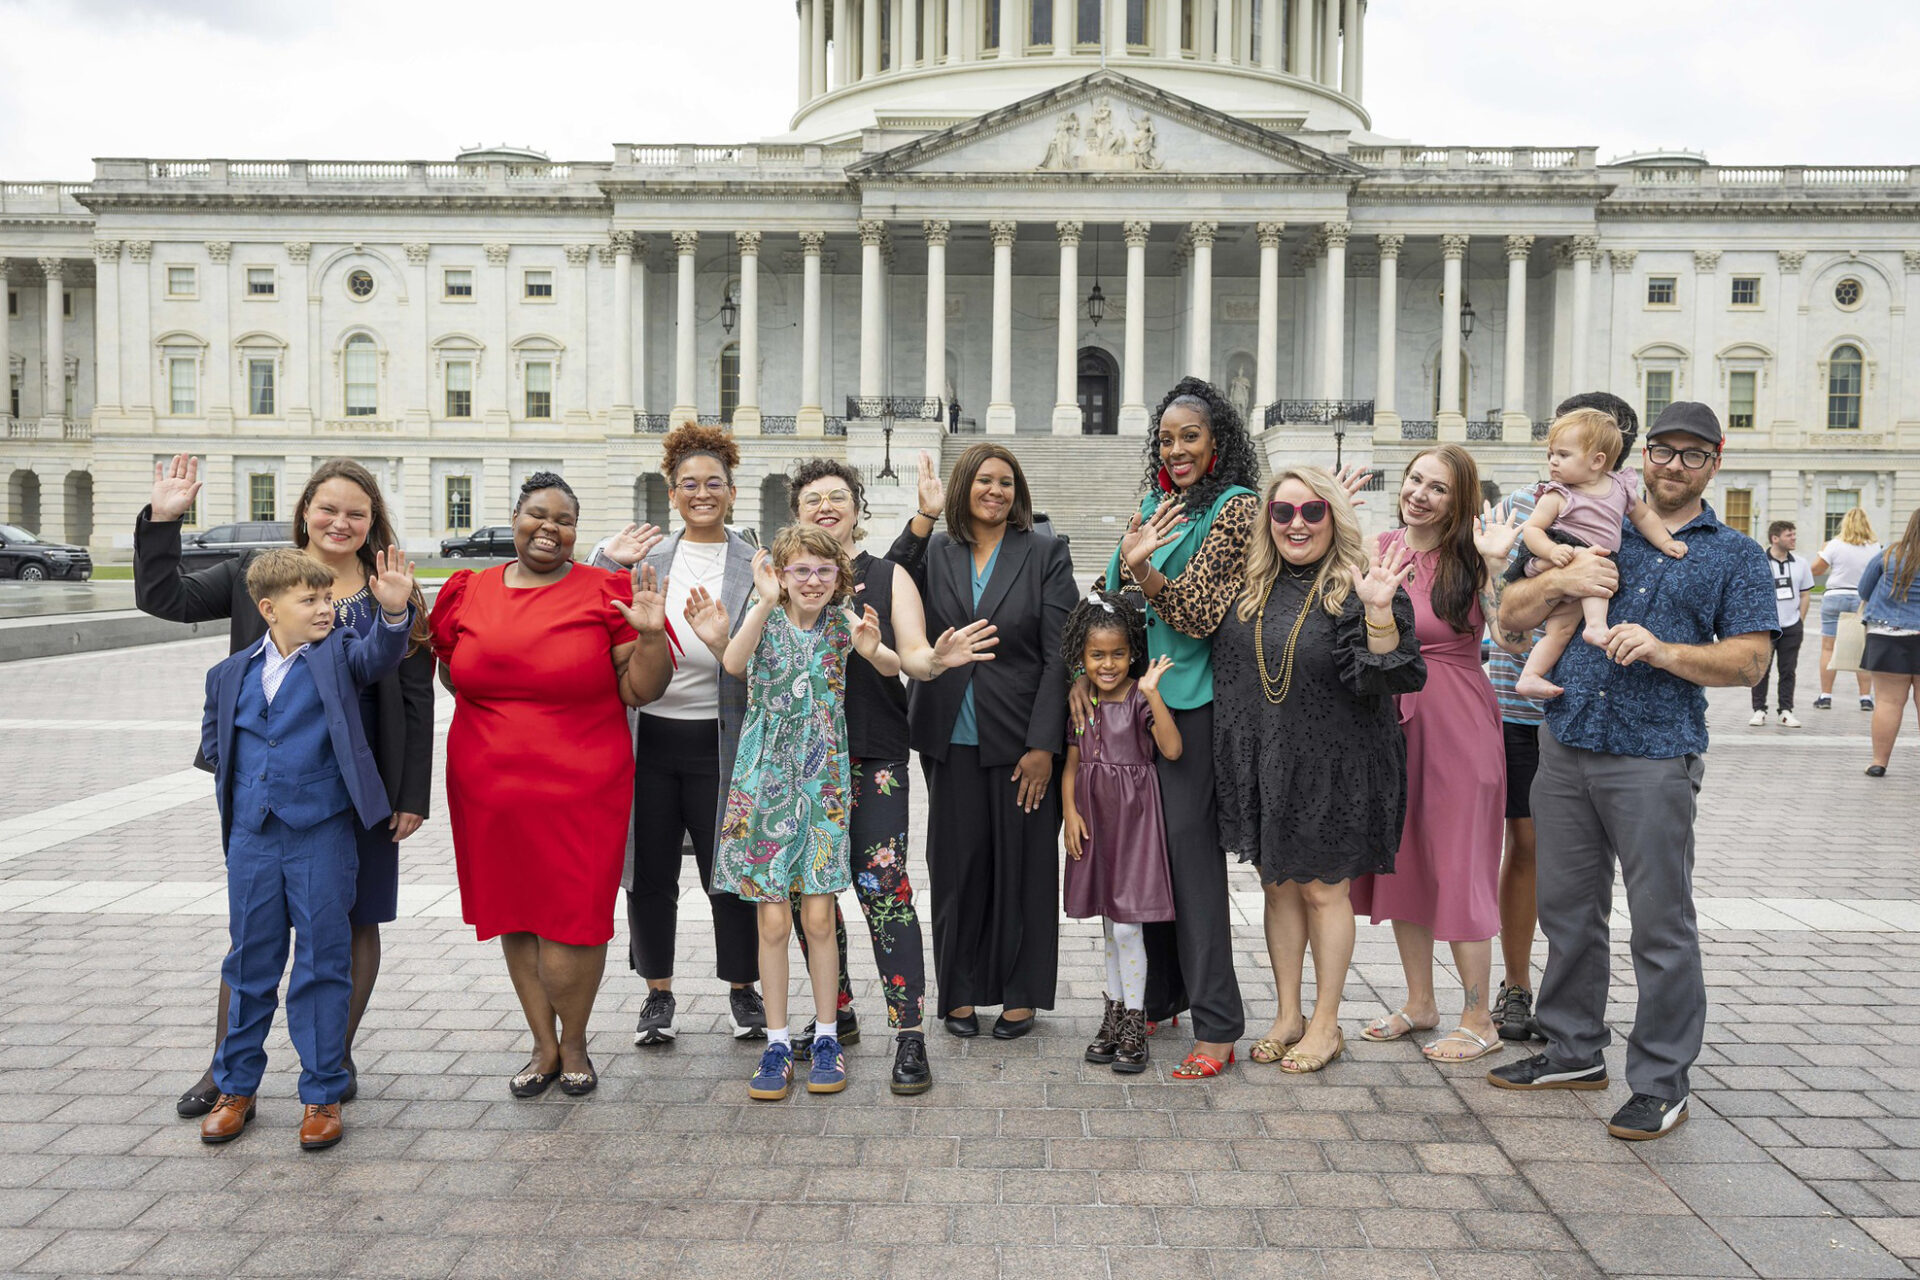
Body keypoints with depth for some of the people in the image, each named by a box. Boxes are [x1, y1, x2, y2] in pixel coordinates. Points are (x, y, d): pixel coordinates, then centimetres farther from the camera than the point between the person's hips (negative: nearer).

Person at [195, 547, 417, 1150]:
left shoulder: (338, 655, -2)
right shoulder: (231, 674, 7)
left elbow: (381, 653, -24)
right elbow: (213, 737, 23)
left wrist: (394, 611, -42)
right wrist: (239, 777, 7)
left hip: (322, 834, -3)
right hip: (252, 835, 3)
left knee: (323, 963, 3)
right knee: (249, 964, 13)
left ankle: (322, 1094, 16)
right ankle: (236, 1087, 30)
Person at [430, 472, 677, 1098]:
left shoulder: (604, 593, -2)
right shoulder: (470, 592, 8)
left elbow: (641, 691, -3)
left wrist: (651, 633, -17)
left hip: (580, 789, -3)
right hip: (489, 788, 4)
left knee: (569, 921, -3)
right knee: (513, 916, 12)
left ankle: (573, 1042, 22)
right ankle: (544, 1045, 28)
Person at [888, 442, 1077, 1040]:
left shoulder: (1045, 554, 0)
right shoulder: (934, 552, 6)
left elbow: (1059, 655, -4)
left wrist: (1043, 745, -10)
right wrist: (920, 520, -18)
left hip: (1020, 739, -2)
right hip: (951, 739, 2)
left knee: (1021, 866, 6)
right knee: (957, 864, 8)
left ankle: (1020, 994, 20)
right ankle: (961, 991, 22)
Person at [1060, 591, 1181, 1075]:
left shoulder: (1140, 697, -8)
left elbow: (1172, 749, -21)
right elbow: (1072, 764, 8)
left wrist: (1152, 692, -26)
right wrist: (1070, 811, -4)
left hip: (1133, 816, -5)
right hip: (1094, 816, 5)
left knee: (1127, 924, -4)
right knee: (1109, 924, 14)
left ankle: (1134, 1024, 9)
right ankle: (1115, 1014, 26)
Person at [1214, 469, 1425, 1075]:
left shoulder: (1357, 585, -9)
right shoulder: (1250, 588, 6)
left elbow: (1381, 675, -16)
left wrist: (1379, 612, -34)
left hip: (1329, 766, -5)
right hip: (1260, 764, 5)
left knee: (1322, 890, 7)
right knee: (1278, 885, 14)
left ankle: (1326, 1024, 22)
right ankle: (1288, 1015, 28)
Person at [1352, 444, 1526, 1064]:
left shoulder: (1469, 559, -8)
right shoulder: (1378, 548, 5)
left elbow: (1514, 640, -16)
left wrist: (1496, 565, -25)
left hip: (1455, 723, -5)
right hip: (1390, 720, 6)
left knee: (1456, 867, 0)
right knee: (1401, 862, 13)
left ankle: (1478, 1020, 14)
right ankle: (1419, 1002, 29)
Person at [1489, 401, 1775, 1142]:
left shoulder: (1735, 556, 9)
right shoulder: (1597, 534, 15)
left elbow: (1750, 660, -1)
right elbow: (1511, 617, 12)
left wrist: (1663, 651, -17)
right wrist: (1562, 580, -7)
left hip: (1654, 759, -3)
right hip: (1565, 747, 4)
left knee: (1661, 923, -1)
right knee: (1567, 909, 11)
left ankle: (1661, 1083, 11)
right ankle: (1573, 1051, 26)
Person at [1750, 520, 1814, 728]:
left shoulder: (1800, 563, 7)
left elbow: (1805, 595, 12)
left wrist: (1800, 622, 5)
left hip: (1792, 627, 3)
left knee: (1788, 670, 6)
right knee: (1761, 670, 1)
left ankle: (1786, 711, 13)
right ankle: (1759, 710, 9)